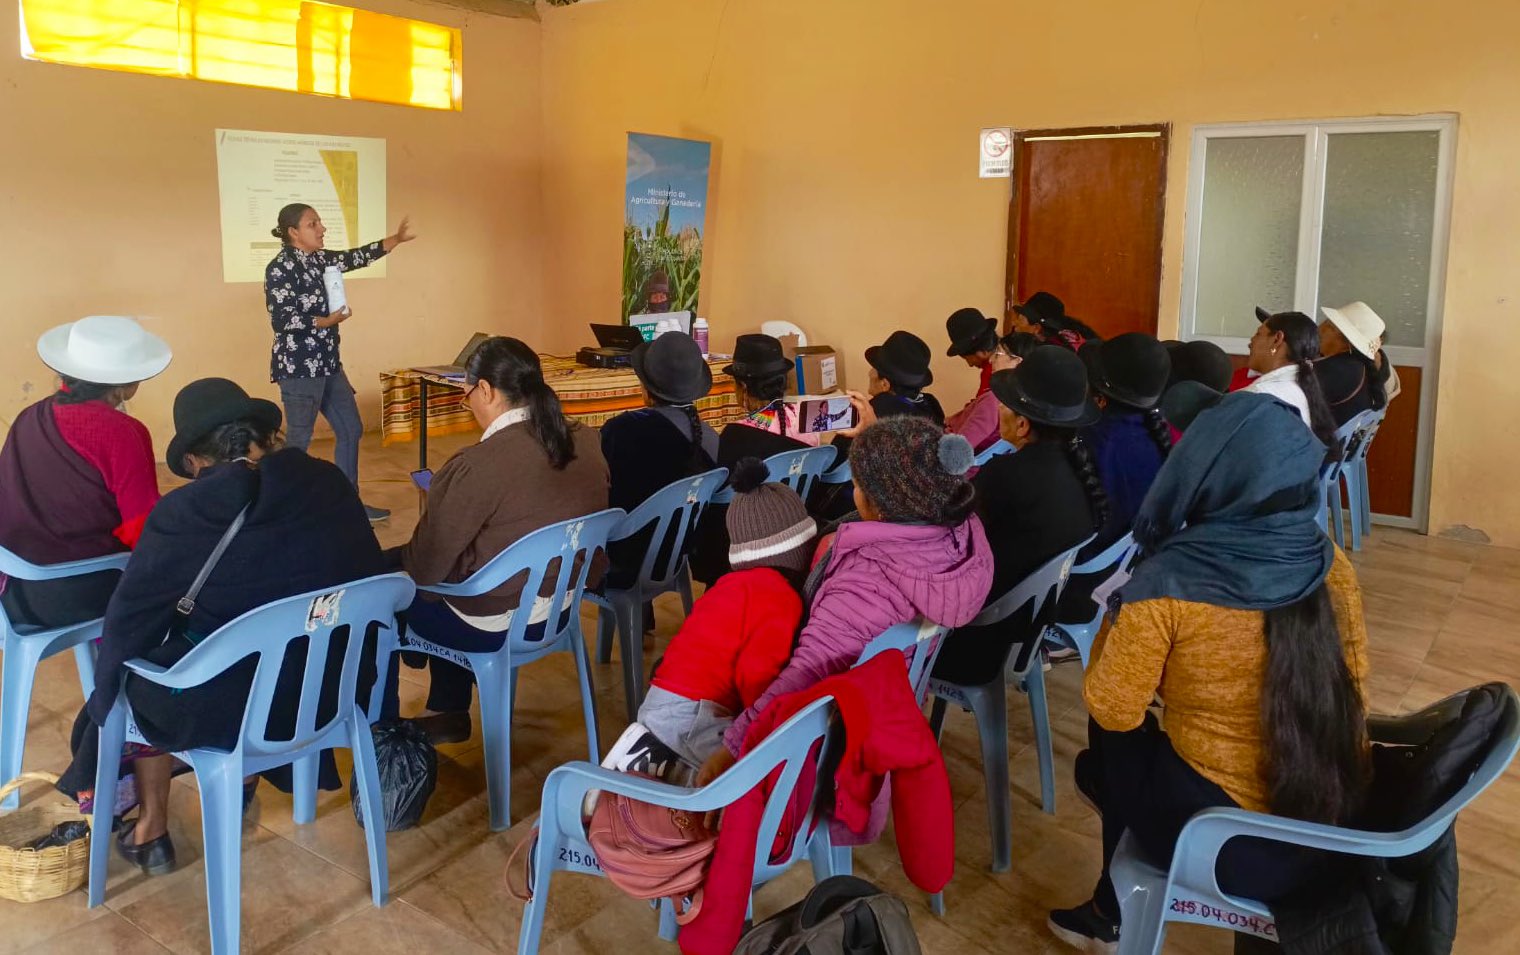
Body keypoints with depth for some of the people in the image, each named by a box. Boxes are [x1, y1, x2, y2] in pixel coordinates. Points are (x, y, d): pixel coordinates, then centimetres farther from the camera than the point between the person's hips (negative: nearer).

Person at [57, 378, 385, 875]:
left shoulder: (183, 513, -18)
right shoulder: (331, 484, -7)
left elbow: (128, 623, -8)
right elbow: (367, 583, 5)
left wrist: (111, 682, 13)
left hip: (228, 709, -4)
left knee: (135, 676, 28)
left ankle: (150, 832, 36)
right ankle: (243, 780, 48)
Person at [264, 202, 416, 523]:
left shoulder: (317, 259, 9)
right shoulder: (280, 267, -14)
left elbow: (353, 258, 17)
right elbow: (281, 319, -20)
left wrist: (395, 240, 13)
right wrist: (326, 322, -14)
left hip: (327, 364, 9)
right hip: (298, 366, -9)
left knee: (351, 430, 13)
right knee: (299, 440, -2)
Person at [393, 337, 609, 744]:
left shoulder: (477, 466, -25)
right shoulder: (586, 441, -4)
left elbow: (427, 563, -15)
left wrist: (396, 562, 7)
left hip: (496, 622, -7)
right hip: (565, 603, 7)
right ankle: (448, 711, 32)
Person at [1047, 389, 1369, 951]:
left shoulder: (1168, 583, -22)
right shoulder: (1333, 567, -5)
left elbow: (1111, 710, -11)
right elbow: (1346, 691, 8)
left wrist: (1121, 617, 4)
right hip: (1340, 823, 6)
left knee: (1113, 742, 23)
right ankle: (1113, 909, 46)